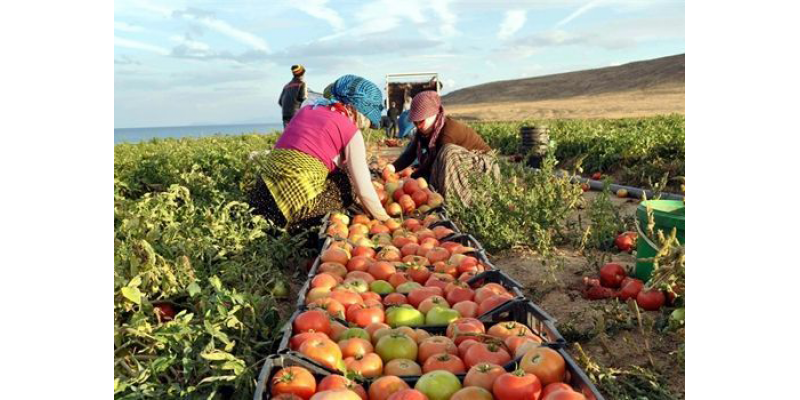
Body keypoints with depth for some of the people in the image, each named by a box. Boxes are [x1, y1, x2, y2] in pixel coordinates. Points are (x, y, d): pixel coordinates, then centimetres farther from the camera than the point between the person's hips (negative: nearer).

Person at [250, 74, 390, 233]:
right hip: (298, 196, -7)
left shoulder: (307, 109, 19)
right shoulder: (351, 131, 0)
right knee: (346, 185, 17)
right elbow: (364, 191, 0)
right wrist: (385, 220, 13)